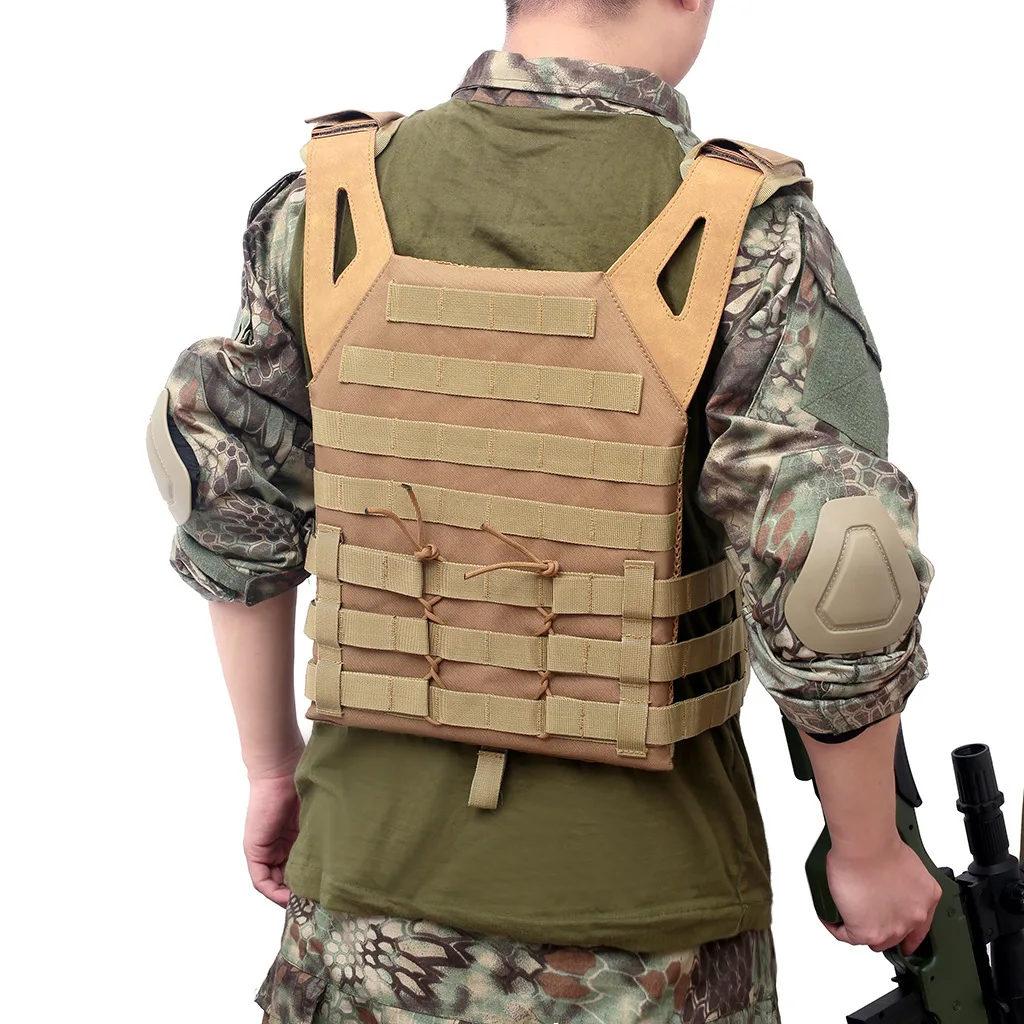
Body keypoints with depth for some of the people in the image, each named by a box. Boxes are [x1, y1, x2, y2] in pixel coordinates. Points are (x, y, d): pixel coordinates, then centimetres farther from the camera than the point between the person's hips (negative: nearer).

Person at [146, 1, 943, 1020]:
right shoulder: (750, 239, -15)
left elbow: (230, 506, 4)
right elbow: (833, 589, -18)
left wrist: (272, 764, 18)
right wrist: (869, 854, -2)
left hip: (378, 872, 3)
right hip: (637, 891, -2)